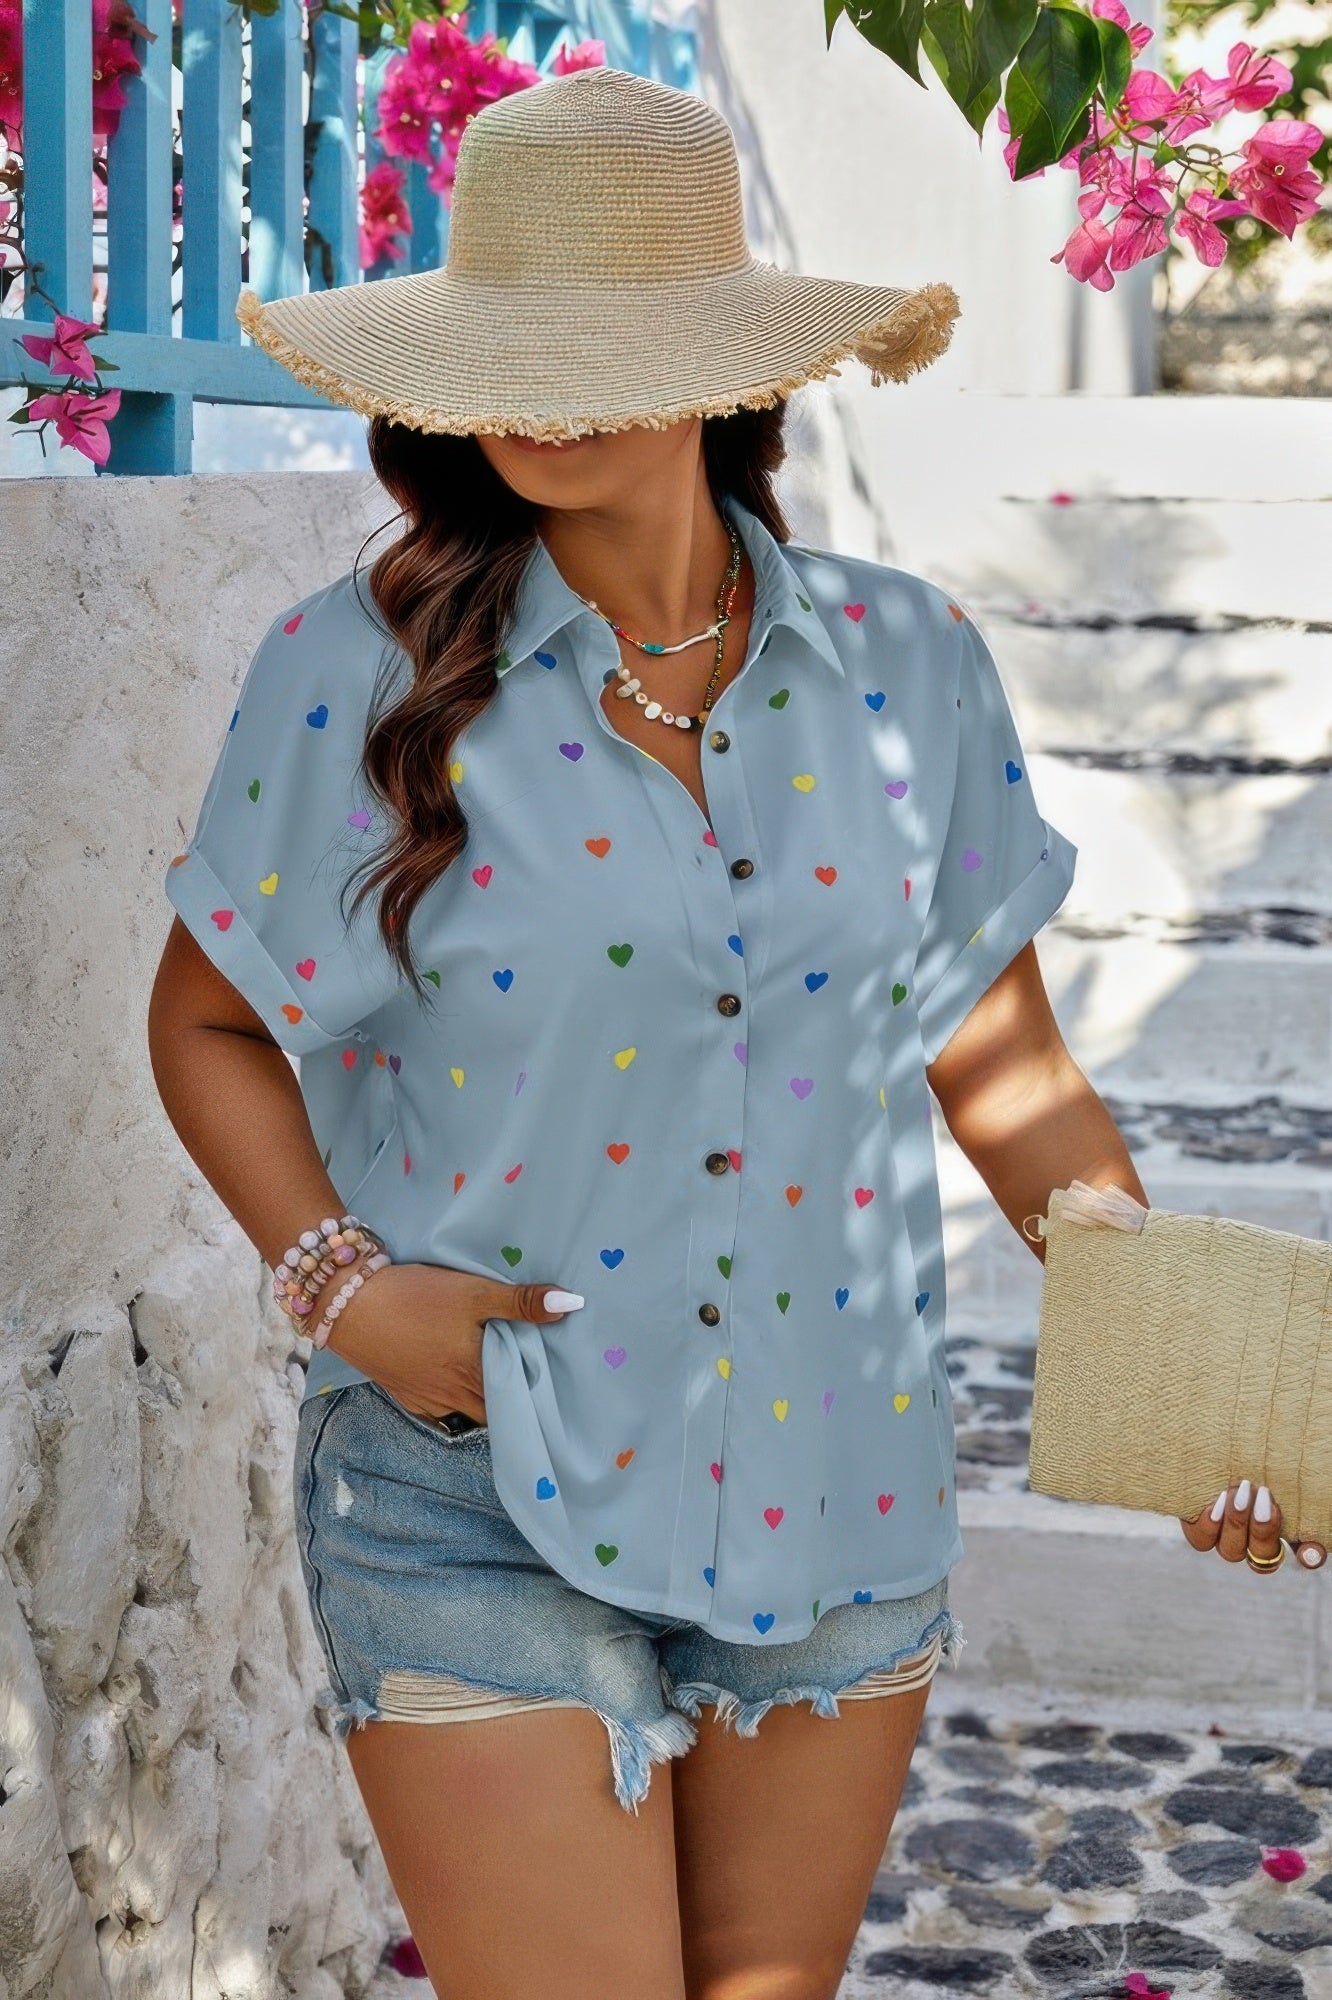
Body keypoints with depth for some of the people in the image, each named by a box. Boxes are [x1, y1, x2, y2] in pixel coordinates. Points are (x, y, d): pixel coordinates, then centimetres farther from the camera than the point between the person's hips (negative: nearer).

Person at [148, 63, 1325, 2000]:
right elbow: (205, 1022, 4)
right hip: (478, 1515, -3)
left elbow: (1005, 1063, 6)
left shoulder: (903, 665, -1)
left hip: (836, 1499, 3)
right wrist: (335, 1281, -11)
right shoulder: (361, 674, -8)